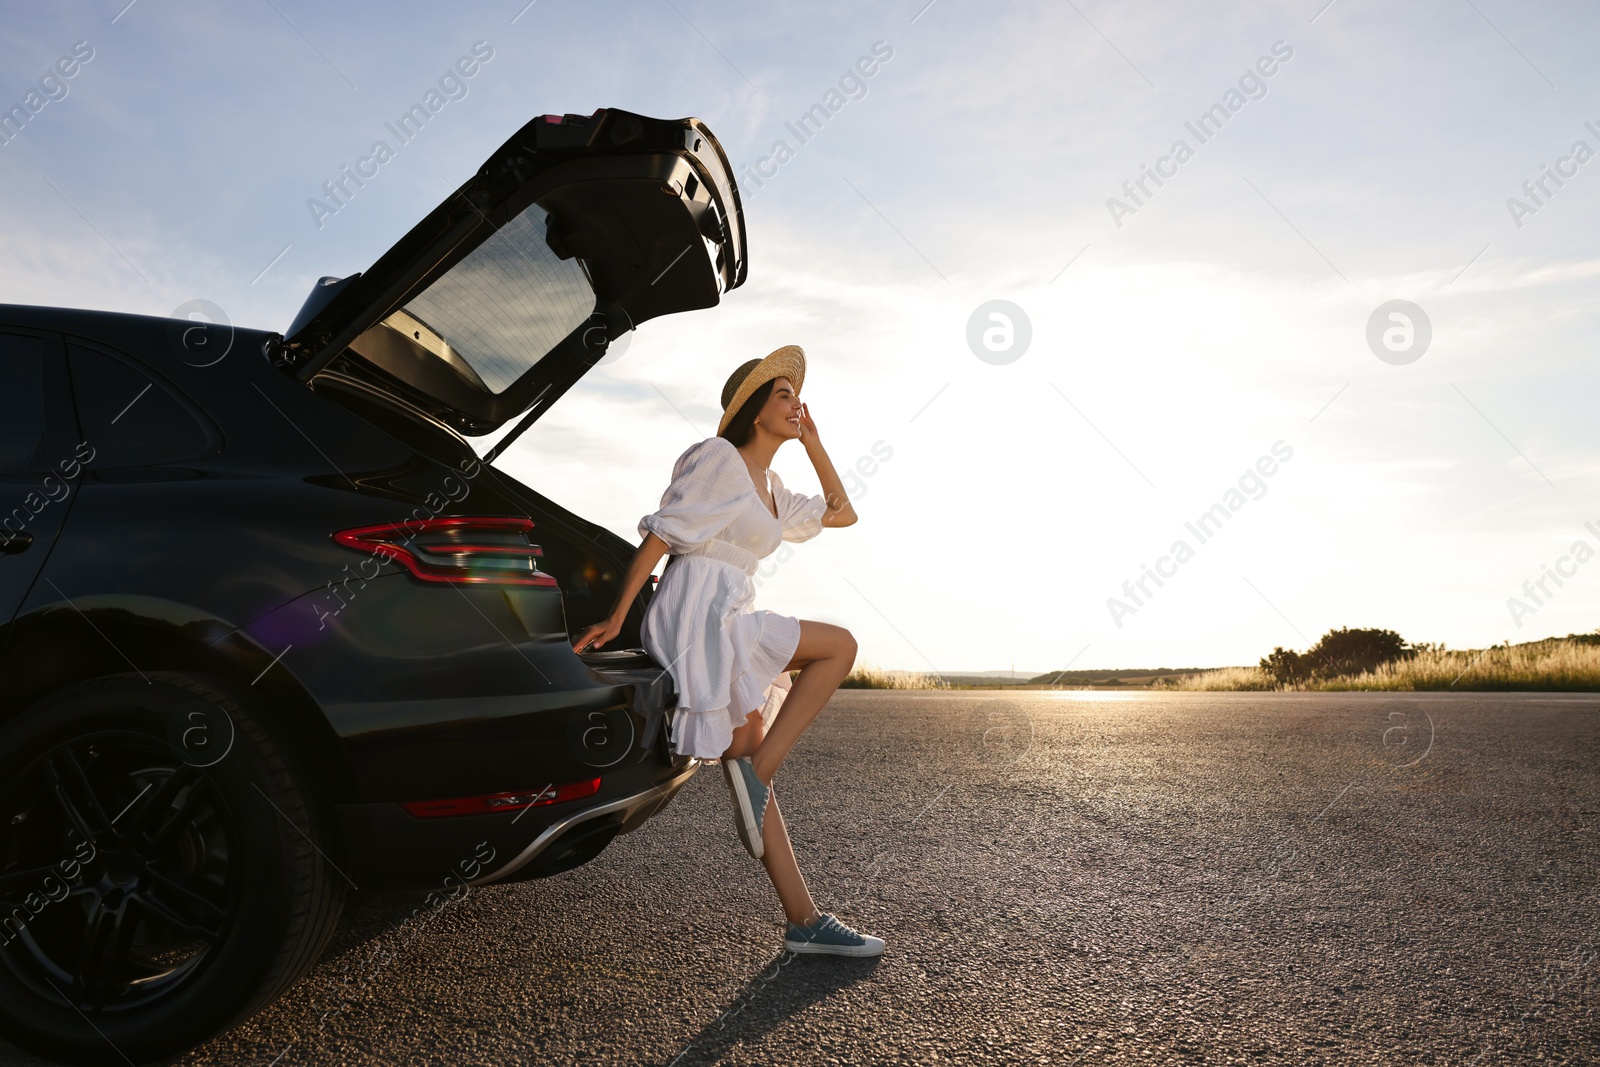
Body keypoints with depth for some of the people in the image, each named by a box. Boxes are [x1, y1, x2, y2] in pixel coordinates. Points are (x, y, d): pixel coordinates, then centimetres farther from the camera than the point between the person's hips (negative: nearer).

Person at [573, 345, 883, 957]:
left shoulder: (769, 486, 21)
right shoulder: (718, 459, -4)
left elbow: (840, 513, 27)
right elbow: (660, 534, -10)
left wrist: (811, 442, 21)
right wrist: (616, 617, -14)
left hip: (730, 625, 8)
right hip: (698, 616, -8)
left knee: (751, 773, 5)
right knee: (840, 645, -13)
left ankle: (804, 921, 7)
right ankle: (757, 770, -11)